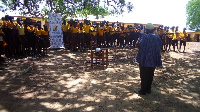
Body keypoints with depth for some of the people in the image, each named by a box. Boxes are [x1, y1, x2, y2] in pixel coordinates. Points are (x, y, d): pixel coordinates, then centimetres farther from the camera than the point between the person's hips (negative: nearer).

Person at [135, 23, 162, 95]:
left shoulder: (145, 36, -16)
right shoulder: (157, 37, 5)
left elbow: (138, 45, -19)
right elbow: (159, 47, 13)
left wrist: (138, 39, -2)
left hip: (145, 59, -6)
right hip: (154, 60, 6)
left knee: (144, 75, 3)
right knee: (150, 75, 15)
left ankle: (143, 91, 12)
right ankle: (148, 89, 26)